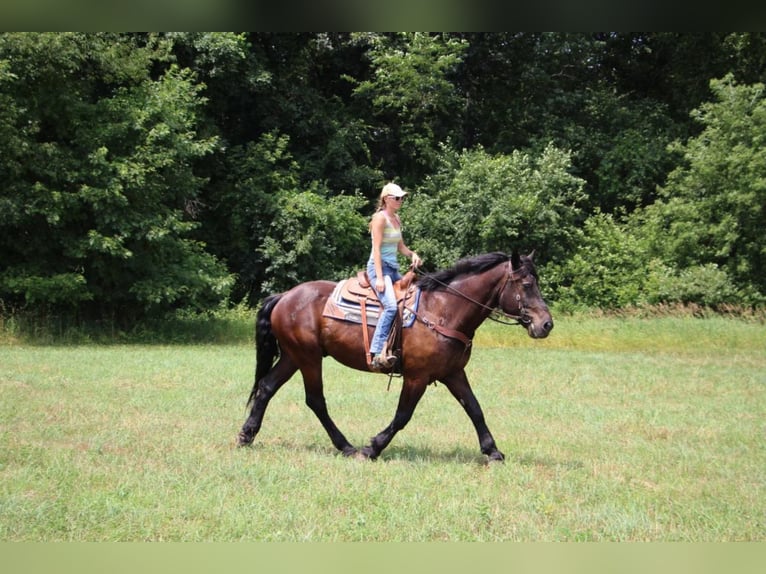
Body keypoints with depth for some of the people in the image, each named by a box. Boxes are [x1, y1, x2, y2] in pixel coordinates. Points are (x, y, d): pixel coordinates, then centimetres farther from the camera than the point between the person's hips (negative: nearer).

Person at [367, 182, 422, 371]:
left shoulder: (396, 218, 16)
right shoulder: (380, 218, -9)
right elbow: (376, 249, -15)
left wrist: (412, 254, 1)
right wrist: (379, 277, -22)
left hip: (394, 268, 10)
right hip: (379, 267, -10)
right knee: (390, 306, -29)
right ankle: (377, 353, -37)